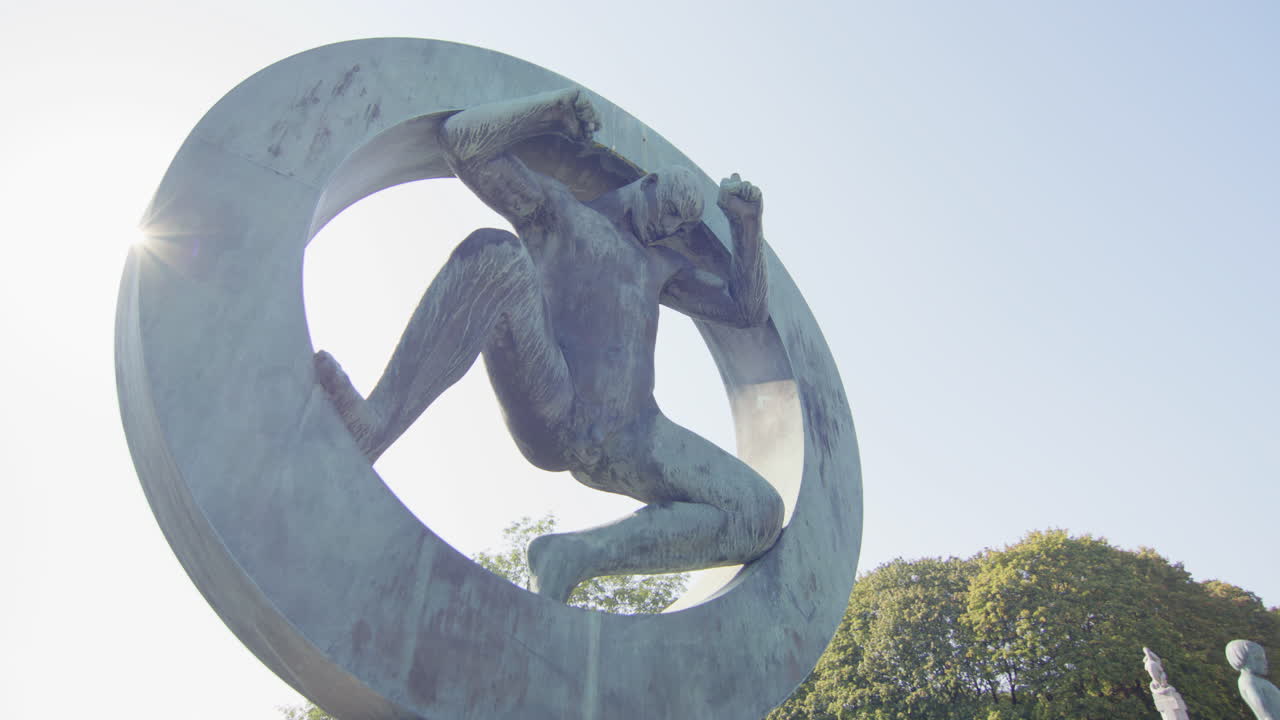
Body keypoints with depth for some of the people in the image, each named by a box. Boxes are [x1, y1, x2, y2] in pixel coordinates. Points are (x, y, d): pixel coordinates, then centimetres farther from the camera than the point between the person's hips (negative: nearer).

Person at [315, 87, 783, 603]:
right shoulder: (556, 212, 19)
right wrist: (554, 108, 14)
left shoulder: (662, 265, 35)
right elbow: (463, 141, 8)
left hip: (631, 443, 5)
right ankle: (372, 430, -37)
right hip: (546, 417, -5)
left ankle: (578, 554, -19)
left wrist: (747, 223, 25)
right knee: (494, 253, -28)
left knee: (760, 516, -13)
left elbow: (748, 310, 33)